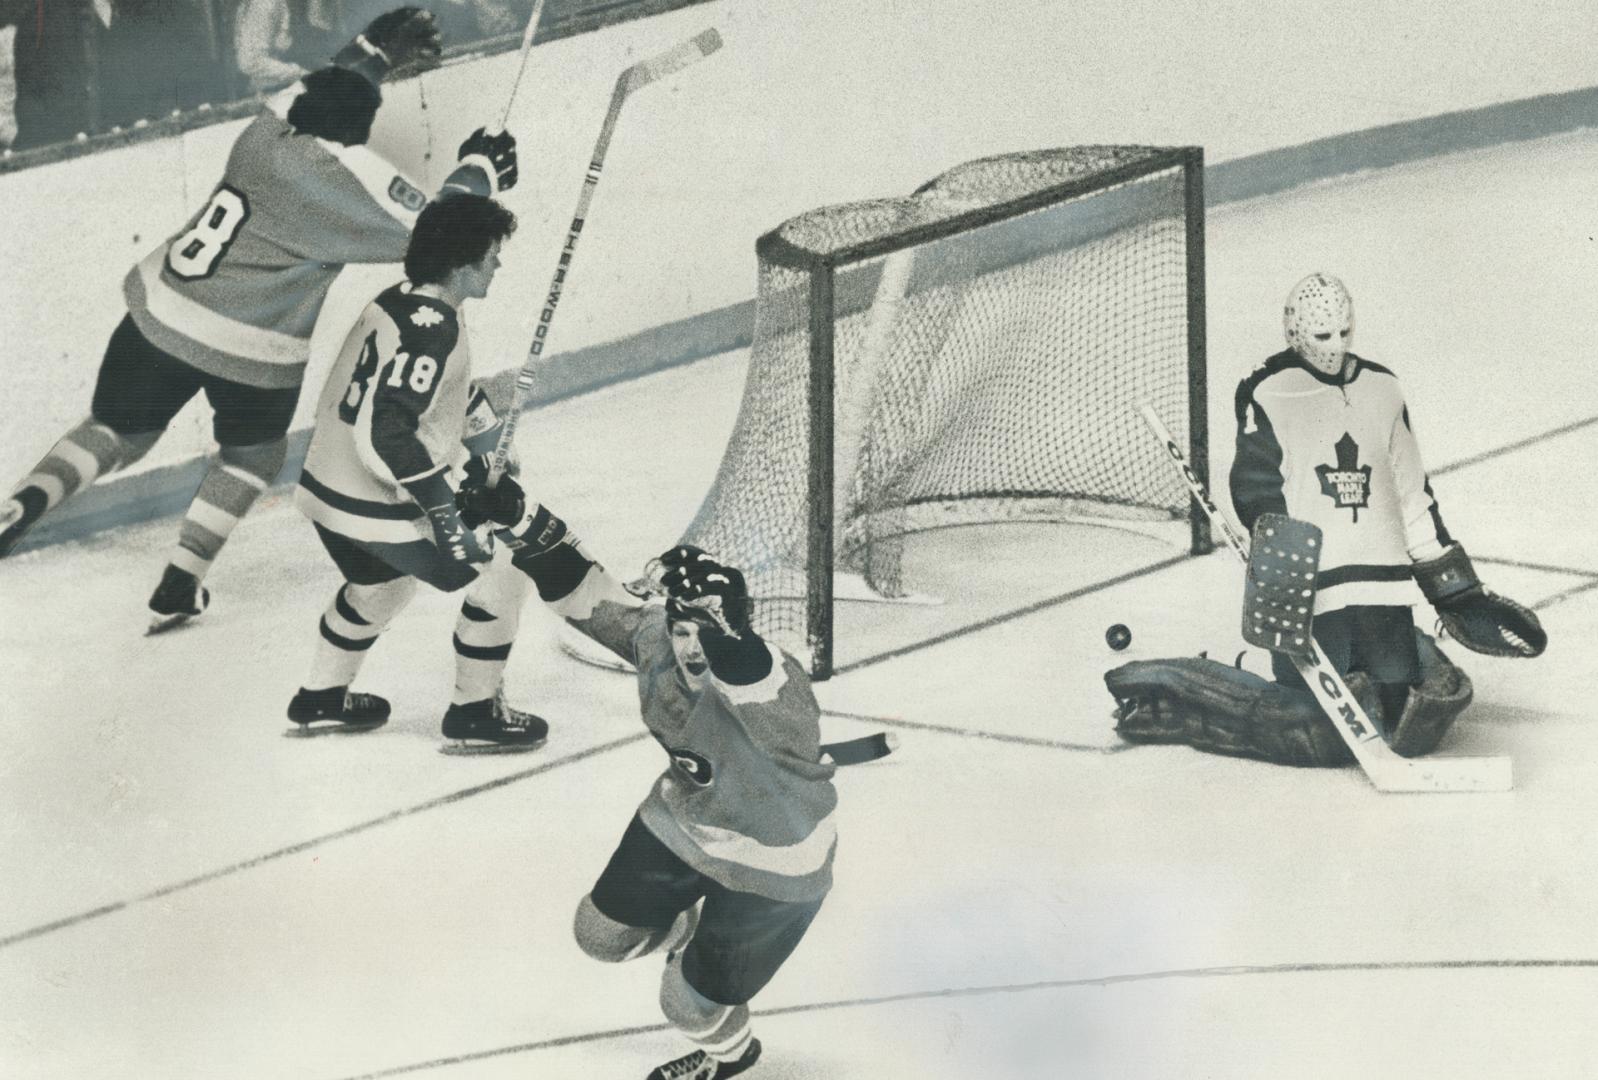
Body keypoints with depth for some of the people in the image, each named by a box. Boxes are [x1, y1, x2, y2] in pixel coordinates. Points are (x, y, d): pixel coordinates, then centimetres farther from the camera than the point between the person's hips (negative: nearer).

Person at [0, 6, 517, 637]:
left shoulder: (268, 130, 4)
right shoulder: (353, 177, -15)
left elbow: (325, 90, 27)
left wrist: (374, 52, 37)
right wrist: (478, 172, 7)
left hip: (159, 316, 5)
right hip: (250, 354, -5)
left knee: (116, 436, 21)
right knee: (251, 458, 22)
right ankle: (177, 591, 18)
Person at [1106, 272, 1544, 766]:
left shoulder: (1382, 389, 14)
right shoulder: (1268, 393, -3)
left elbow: (1412, 495, 19)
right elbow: (1257, 493, -6)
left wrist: (1457, 590, 17)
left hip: (1382, 582, 4)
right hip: (1306, 593, -4)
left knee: (1411, 726, -7)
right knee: (1323, 733, -12)